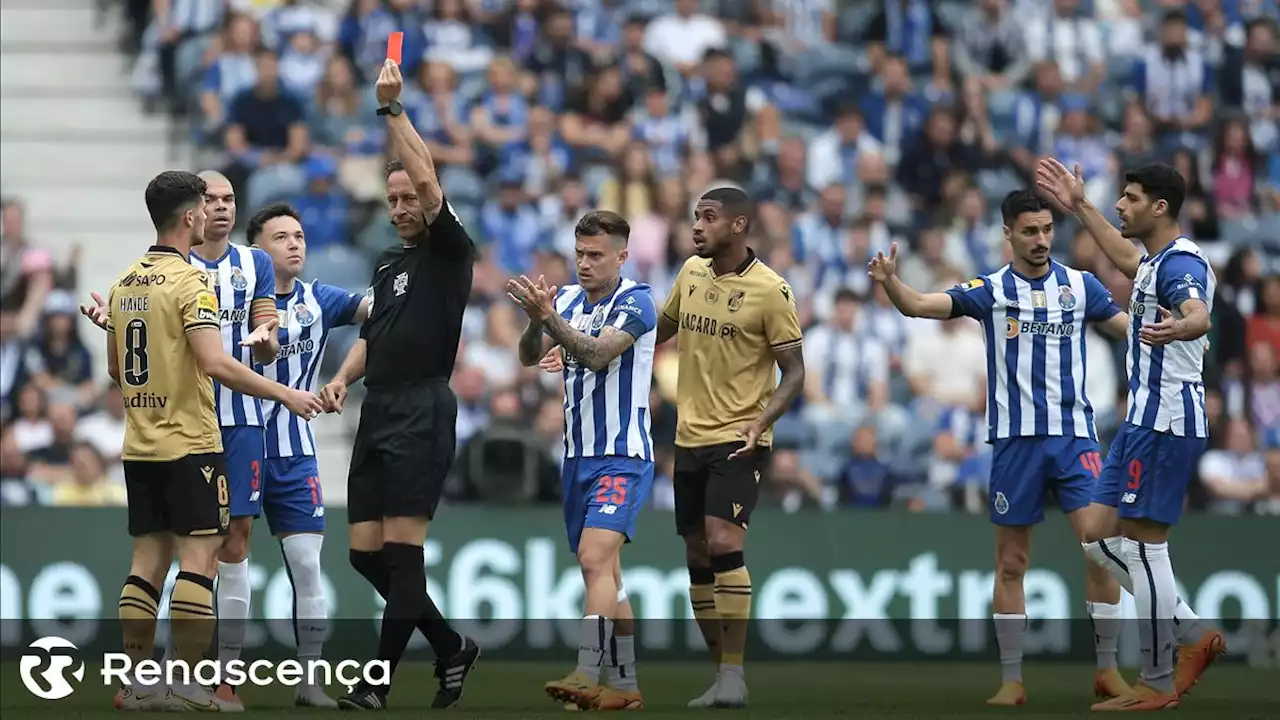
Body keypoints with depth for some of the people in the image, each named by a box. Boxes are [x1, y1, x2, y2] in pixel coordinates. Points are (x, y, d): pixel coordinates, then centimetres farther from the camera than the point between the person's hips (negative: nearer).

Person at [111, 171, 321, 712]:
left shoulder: (125, 283, 11)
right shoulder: (189, 281, -13)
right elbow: (215, 362, -22)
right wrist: (284, 394, -16)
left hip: (139, 444, 7)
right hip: (189, 442, -7)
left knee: (149, 554, 9)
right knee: (199, 553, -3)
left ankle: (138, 681, 8)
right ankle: (185, 683, -6)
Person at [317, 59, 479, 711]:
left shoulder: (449, 252, -3)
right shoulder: (388, 263, 19)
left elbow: (427, 180, -19)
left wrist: (391, 109, -16)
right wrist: (342, 379, 5)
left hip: (422, 411, -8)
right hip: (377, 412, 8)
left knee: (402, 551, -8)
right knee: (365, 553, 5)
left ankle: (378, 682, -6)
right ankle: (450, 649, 19)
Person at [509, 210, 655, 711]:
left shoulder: (636, 303, -12)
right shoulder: (568, 299, 8)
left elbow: (597, 353, -26)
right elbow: (529, 357, -1)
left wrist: (550, 315, -37)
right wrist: (535, 321, -21)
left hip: (621, 457, -8)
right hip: (578, 457, 8)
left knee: (595, 558, -23)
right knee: (606, 574, 11)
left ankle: (587, 676, -30)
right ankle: (624, 686, 17)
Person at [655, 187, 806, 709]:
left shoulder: (769, 290, -12)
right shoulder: (691, 272, 7)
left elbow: (794, 372, -9)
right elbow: (663, 328, 25)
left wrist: (761, 422, -23)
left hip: (737, 441, -7)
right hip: (690, 437, 7)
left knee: (723, 542, -21)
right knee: (697, 557, 9)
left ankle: (734, 676, -17)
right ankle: (722, 675, 20)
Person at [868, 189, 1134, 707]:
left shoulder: (1080, 285, 5)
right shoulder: (991, 291, 1)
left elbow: (1130, 329, 13)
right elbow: (919, 306, -9)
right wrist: (889, 281, -30)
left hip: (1074, 436, 0)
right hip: (1015, 440, 0)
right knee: (1011, 563, 4)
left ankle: (1107, 669, 0)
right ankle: (1011, 680, 13)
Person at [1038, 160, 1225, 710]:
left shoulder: (1181, 262, -16)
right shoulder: (1156, 260, 15)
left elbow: (1199, 315, -38)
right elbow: (1126, 259, 40)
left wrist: (1178, 327, -61)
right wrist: (1079, 207, 44)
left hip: (1166, 421, -11)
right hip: (1144, 418, 11)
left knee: (1145, 547, -7)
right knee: (1101, 538, 11)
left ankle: (1157, 685, 0)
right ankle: (1194, 638, 13)